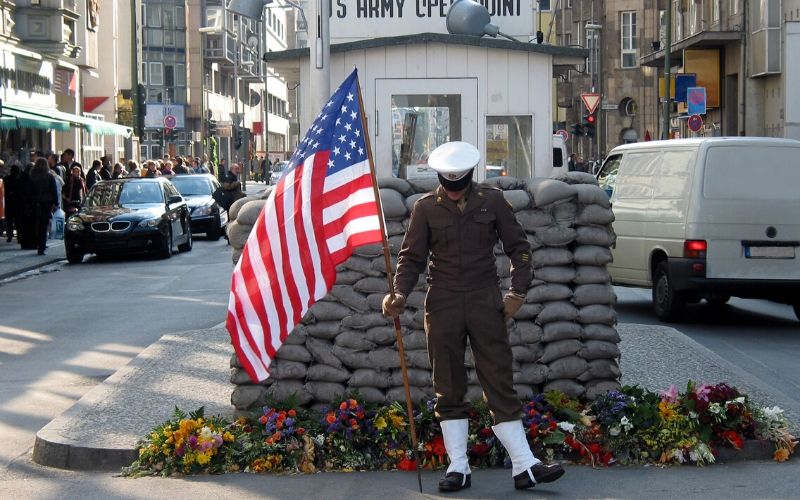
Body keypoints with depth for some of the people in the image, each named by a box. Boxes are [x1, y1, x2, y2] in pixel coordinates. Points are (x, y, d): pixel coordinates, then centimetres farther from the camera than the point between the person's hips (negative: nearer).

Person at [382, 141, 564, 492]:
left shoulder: (492, 200, 4)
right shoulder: (426, 208, 3)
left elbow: (518, 247, 9)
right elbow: (411, 256, 5)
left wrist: (517, 292, -1)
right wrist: (400, 294, -11)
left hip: (486, 302, 0)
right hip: (442, 307, 1)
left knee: (500, 383, -2)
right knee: (448, 388, 4)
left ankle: (524, 466, -1)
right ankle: (458, 468, 12)